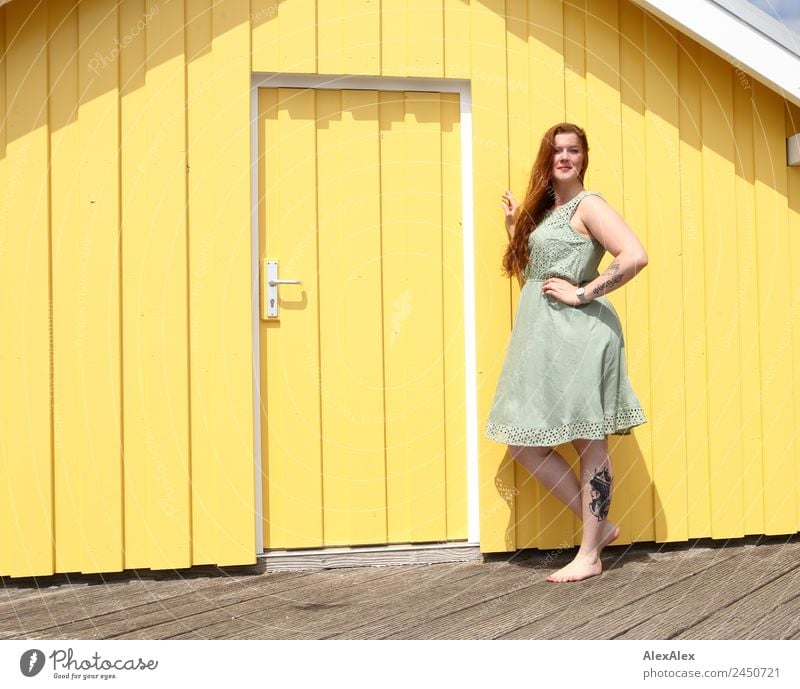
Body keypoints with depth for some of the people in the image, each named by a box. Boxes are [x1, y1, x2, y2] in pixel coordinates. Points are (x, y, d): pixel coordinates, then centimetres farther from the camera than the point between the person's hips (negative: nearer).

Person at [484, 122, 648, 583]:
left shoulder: (587, 205, -7)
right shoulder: (543, 210, 18)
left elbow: (636, 256, -20)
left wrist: (583, 293, -17)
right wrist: (514, 228, 14)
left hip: (577, 335, -9)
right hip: (541, 336, 9)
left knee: (590, 442, 0)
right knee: (525, 444, 7)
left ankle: (590, 555, 10)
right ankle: (599, 524, 19)